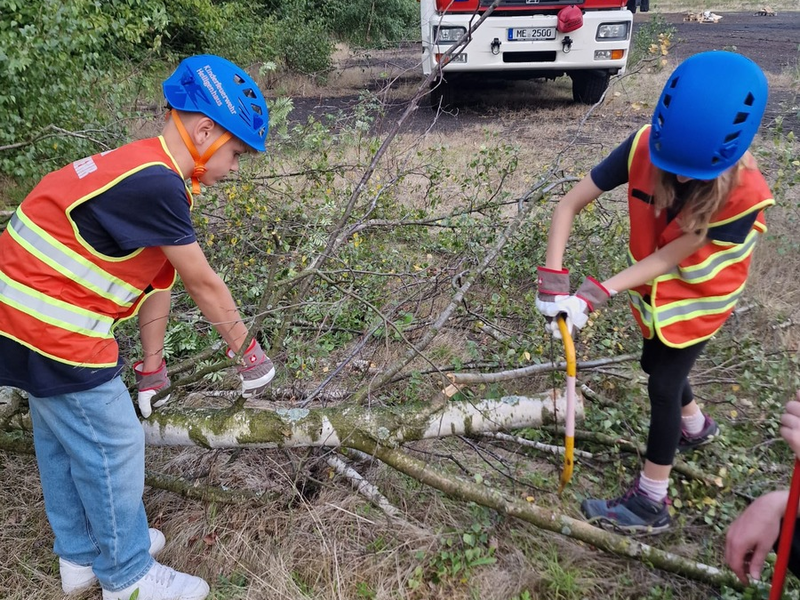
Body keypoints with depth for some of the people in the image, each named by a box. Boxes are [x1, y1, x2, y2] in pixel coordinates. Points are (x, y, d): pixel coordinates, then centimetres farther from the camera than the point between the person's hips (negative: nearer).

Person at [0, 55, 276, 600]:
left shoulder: (148, 173, 8)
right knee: (112, 446, 2)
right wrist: (248, 352, -3)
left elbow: (158, 281, 10)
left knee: (62, 437, 22)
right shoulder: (155, 185, -25)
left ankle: (82, 555, 42)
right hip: (52, 327, -11)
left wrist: (152, 367, 15)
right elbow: (203, 284, -17)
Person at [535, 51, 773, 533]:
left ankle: (651, 501, 13)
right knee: (657, 361, 21)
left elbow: (669, 259, -30)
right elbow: (569, 205, -25)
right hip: (653, 285, 5)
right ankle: (696, 426, 53)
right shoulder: (643, 148, -29)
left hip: (700, 295, -5)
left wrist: (601, 292, -36)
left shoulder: (744, 195, -35)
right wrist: (554, 276, -34)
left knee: (663, 384, -3)